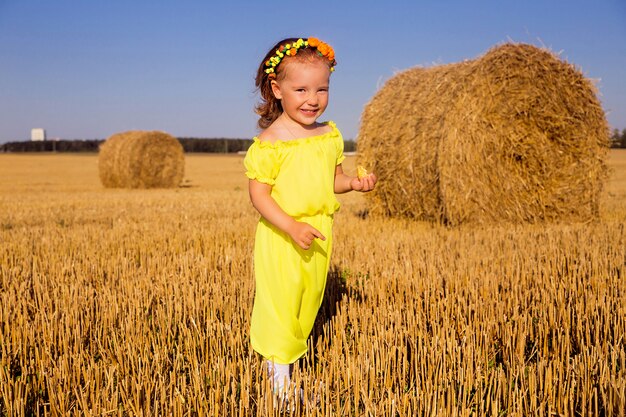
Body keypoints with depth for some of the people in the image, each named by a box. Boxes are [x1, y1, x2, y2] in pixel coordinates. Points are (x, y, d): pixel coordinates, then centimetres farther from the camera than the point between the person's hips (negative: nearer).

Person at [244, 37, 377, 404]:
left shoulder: (330, 134, 2)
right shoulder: (271, 141, -17)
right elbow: (258, 193, -17)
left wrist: (355, 183, -8)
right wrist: (291, 226, -27)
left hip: (319, 235, 6)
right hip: (280, 237, -6)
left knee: (311, 296, 19)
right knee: (280, 297, 1)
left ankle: (294, 346, 42)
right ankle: (279, 369, 17)